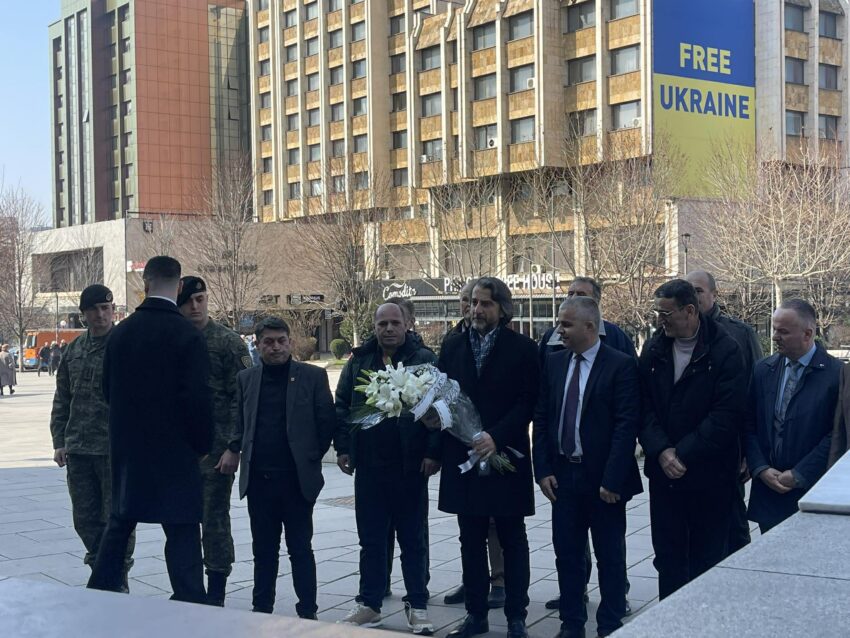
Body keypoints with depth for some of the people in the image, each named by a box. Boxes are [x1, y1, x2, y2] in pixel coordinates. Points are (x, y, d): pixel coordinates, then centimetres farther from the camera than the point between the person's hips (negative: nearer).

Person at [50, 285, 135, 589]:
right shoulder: (74, 349, 11)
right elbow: (62, 400, 16)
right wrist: (59, 441, 10)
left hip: (116, 450, -6)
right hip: (78, 450, 6)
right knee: (85, 519, 11)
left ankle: (118, 582, 15)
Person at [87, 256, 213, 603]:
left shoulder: (120, 332, 2)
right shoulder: (187, 335, -13)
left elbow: (107, 389, 9)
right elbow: (197, 397, -15)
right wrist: (202, 444, -3)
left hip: (126, 446, 5)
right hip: (173, 449, -5)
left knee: (119, 523, 19)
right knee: (182, 532, -1)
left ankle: (100, 593, 27)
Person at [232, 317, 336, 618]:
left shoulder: (313, 376, -2)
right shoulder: (247, 378, 9)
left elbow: (327, 421, 0)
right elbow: (241, 422, 15)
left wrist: (313, 457, 0)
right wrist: (234, 450, 1)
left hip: (296, 478, -3)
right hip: (258, 478, 3)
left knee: (300, 548, 4)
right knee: (263, 548, 12)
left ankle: (308, 612, 11)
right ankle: (261, 609, 22)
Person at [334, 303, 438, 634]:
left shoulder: (424, 359, -2)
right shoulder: (359, 361, 9)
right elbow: (342, 405, 12)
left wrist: (433, 452, -11)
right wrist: (343, 446, 4)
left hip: (410, 466, -3)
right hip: (368, 464, 3)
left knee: (412, 539, 7)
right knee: (371, 539, 11)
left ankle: (417, 606, 17)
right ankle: (369, 604, 21)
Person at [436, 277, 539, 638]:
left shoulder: (522, 348, -3)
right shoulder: (453, 345, 9)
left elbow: (527, 402, -9)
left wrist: (496, 436, -19)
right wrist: (434, 414, -10)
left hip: (505, 457, -4)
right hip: (462, 456, 4)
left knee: (513, 540, 5)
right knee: (471, 540, 10)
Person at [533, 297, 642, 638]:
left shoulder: (621, 365, -10)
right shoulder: (554, 363, 6)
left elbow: (627, 424, -14)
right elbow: (541, 417, 8)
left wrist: (612, 479, -17)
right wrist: (543, 469, 1)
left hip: (603, 480, -5)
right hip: (563, 475, 5)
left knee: (610, 557, 7)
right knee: (567, 553, 12)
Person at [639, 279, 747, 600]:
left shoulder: (724, 351, -10)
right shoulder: (654, 349, 4)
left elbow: (727, 414, -14)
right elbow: (644, 406, 3)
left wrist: (682, 454, -15)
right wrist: (661, 451, -12)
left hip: (709, 474, -4)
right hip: (663, 471, 4)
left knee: (707, 558, 6)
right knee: (668, 554, 10)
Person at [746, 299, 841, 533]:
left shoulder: (836, 374, -8)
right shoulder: (763, 370, 6)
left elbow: (838, 434, -10)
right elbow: (750, 425, 8)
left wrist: (799, 475, -11)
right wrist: (761, 469, -4)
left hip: (812, 491, -3)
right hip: (767, 488, 4)